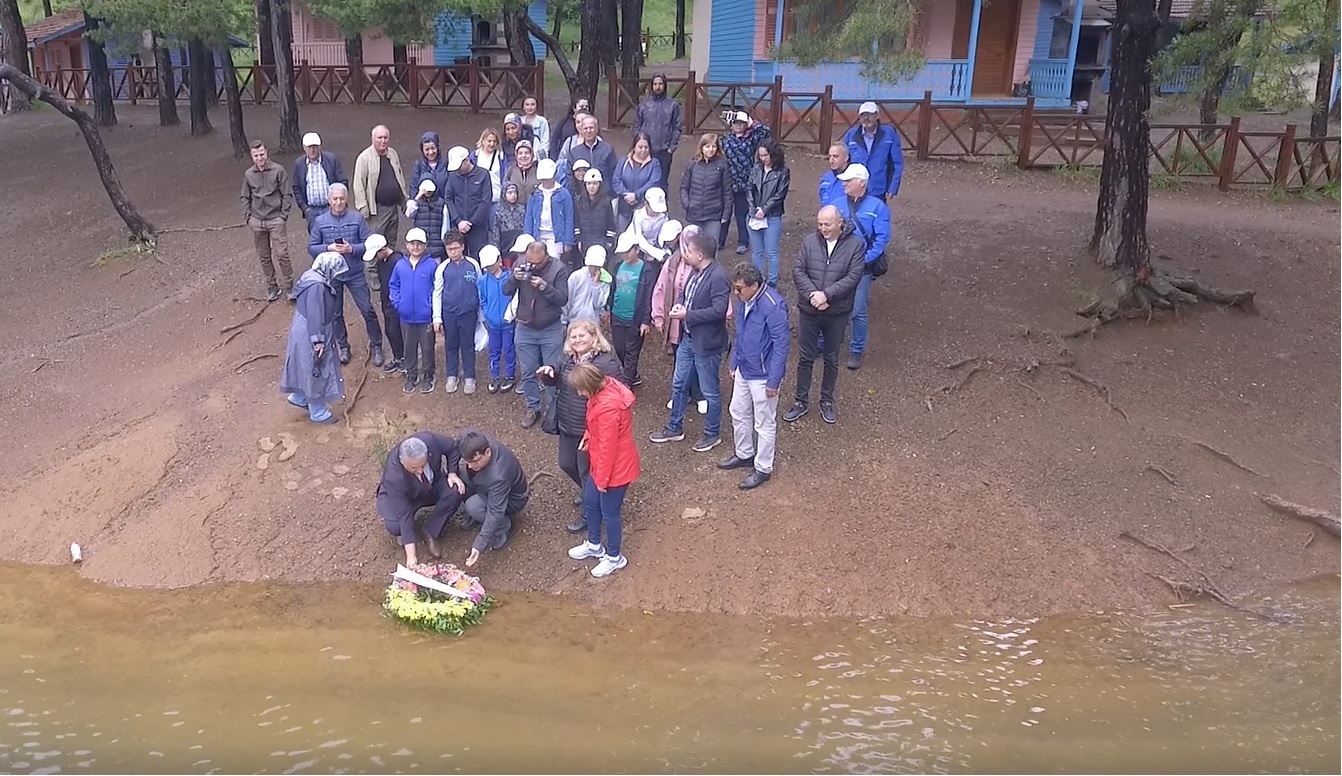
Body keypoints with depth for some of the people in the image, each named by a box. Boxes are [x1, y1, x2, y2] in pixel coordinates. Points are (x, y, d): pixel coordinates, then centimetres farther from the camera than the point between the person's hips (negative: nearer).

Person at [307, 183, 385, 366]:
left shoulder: (357, 218, -7)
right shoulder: (319, 221, -4)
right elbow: (311, 248, -1)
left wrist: (352, 249, -23)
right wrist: (328, 248, -19)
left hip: (355, 273, -1)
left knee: (368, 310, 1)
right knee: (336, 314, 13)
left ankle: (376, 346, 16)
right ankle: (342, 346, 31)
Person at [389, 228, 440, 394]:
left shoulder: (432, 265, -11)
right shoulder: (400, 265, -1)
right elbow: (393, 285, 9)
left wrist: (433, 308, -13)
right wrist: (397, 303, -2)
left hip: (426, 317, -3)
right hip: (406, 317, 3)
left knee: (427, 348, 10)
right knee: (409, 348, 16)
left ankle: (428, 377, 26)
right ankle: (411, 376, 31)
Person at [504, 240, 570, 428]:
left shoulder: (557, 268, -16)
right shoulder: (520, 263, -8)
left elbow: (563, 299, -18)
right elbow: (506, 291, -5)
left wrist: (544, 286, -32)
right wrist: (514, 278, -25)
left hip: (551, 330, -3)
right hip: (525, 329, 3)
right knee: (527, 372, 12)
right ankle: (533, 408, 29)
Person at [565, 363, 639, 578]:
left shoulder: (608, 407, -35)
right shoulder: (606, 387, -6)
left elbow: (608, 446, -26)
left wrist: (602, 478, -16)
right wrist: (587, 438, 5)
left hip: (615, 468, -10)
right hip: (602, 463, 10)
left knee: (609, 513, 10)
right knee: (590, 502, 24)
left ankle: (614, 557, 33)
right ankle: (594, 545, 46)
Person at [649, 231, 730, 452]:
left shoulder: (718, 277, -24)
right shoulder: (696, 271, 3)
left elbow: (719, 310, -29)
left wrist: (687, 314, -24)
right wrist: (679, 303, -5)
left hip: (707, 343, -9)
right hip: (688, 338, 9)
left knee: (710, 392, 9)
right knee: (679, 384, 19)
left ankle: (712, 434, 27)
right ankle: (674, 428, 36)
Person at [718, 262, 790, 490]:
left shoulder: (773, 306, -27)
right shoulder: (744, 300, -2)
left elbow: (782, 344, -24)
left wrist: (774, 381, -21)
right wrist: (733, 362, 18)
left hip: (762, 376, -8)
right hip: (743, 370, 8)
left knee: (764, 424, 7)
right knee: (738, 414, 22)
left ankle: (763, 468, 23)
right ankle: (744, 454, 43)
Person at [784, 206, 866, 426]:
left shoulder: (855, 244, -9)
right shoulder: (809, 241, -4)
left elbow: (853, 277, -15)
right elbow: (798, 271, -7)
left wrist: (826, 294, -23)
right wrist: (812, 295, -21)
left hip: (837, 313, -1)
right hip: (808, 311, 1)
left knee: (832, 359, 13)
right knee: (805, 357, 11)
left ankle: (827, 401, 30)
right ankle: (801, 401, 25)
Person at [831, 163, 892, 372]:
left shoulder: (877, 207, -4)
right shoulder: (838, 204, 4)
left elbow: (882, 238, -8)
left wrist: (865, 259, -16)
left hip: (861, 268, -3)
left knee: (858, 311, 1)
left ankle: (856, 351, 16)